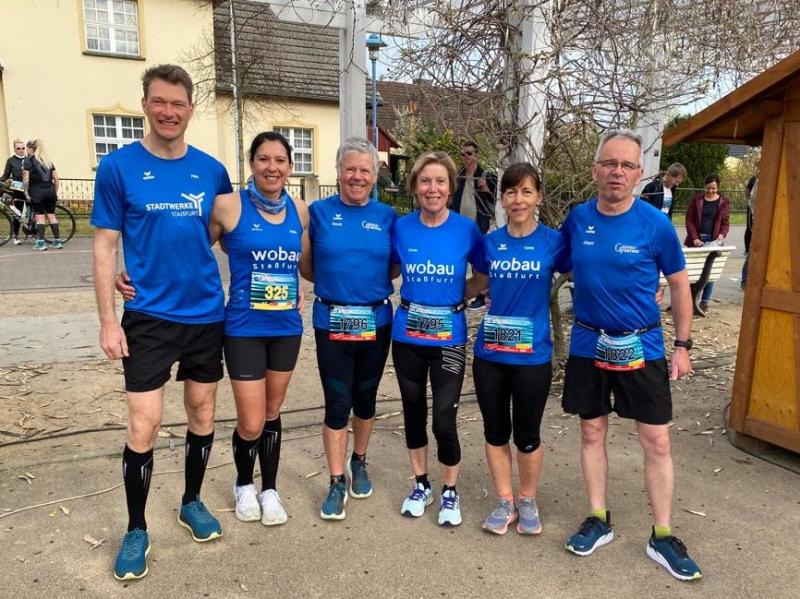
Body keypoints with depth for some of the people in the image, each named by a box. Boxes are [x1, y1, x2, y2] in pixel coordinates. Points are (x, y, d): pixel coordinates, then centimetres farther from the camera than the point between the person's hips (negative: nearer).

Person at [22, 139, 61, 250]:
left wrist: (26, 192, 2)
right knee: (51, 215, 7)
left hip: (37, 192, -4)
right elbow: (56, 178, 9)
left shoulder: (29, 160, -1)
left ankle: (41, 242, -6)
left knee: (39, 216, -3)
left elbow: (26, 179, -7)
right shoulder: (48, 160, 13)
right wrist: (55, 192, 16)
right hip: (50, 191, 4)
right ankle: (57, 241, 5)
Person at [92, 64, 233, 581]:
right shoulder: (118, 166, -4)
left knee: (203, 412, 12)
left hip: (206, 314, 3)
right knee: (144, 425, -1)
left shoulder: (212, 170, 3)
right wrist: (108, 320, -7)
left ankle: (192, 502, 34)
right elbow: (105, 248, -3)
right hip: (148, 317, -3)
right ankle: (136, 530, 20)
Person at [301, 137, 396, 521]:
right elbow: (307, 267, 4)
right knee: (337, 403, 1)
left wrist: (369, 284, -6)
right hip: (332, 322, -1)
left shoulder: (387, 216, 2)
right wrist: (337, 284, -5)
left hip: (376, 322, 2)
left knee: (365, 398, 15)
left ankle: (358, 463, 37)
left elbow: (394, 268, 8)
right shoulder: (319, 212, -1)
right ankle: (337, 483, 15)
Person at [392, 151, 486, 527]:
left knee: (444, 422, -3)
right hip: (408, 334, 3)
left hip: (449, 337, -2)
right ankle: (421, 485, 35)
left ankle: (449, 492, 23)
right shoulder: (401, 227, -2)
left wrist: (454, 296, -6)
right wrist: (416, 295, -1)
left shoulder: (467, 230, -7)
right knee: (413, 411, 14)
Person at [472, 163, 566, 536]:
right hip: (489, 353, 3)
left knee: (527, 434, 11)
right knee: (495, 431, 13)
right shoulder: (490, 242, 2)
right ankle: (504, 502, 31)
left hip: (532, 354, -2)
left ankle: (528, 501, 34)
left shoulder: (554, 241, -6)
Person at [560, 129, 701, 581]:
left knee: (657, 442, 4)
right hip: (589, 344, 2)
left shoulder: (656, 225, -10)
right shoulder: (577, 219, -3)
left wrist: (682, 345, 0)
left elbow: (680, 285, 1)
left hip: (642, 347, -2)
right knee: (592, 432, 12)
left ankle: (662, 537, 22)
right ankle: (599, 520, 30)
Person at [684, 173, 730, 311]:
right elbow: (689, 219, -1)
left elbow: (725, 222, 7)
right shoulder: (696, 200, 4)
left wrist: (722, 234, -14)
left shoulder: (724, 202, 6)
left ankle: (705, 300, 6)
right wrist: (694, 238, -13)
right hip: (696, 240, 0)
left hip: (713, 241, 1)